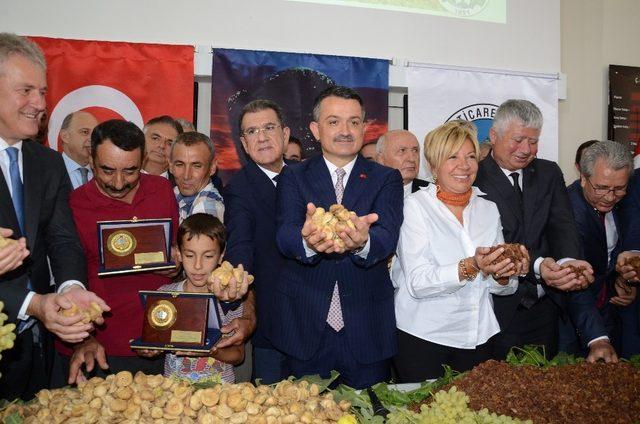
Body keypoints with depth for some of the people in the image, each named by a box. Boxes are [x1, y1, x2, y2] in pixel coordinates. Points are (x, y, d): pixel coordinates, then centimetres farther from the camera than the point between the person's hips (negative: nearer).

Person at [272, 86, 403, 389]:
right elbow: (285, 235, -12)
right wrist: (307, 241, -37)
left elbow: (388, 236, -13)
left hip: (367, 329, 0)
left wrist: (363, 242, -37)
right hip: (305, 326, 0)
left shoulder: (387, 179, 4)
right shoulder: (293, 177, 4)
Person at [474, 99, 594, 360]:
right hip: (500, 310, -5)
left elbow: (562, 224, -4)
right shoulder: (474, 179, -10)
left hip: (545, 308, 5)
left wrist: (568, 261, -24)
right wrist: (536, 266, -31)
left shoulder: (549, 173, 9)